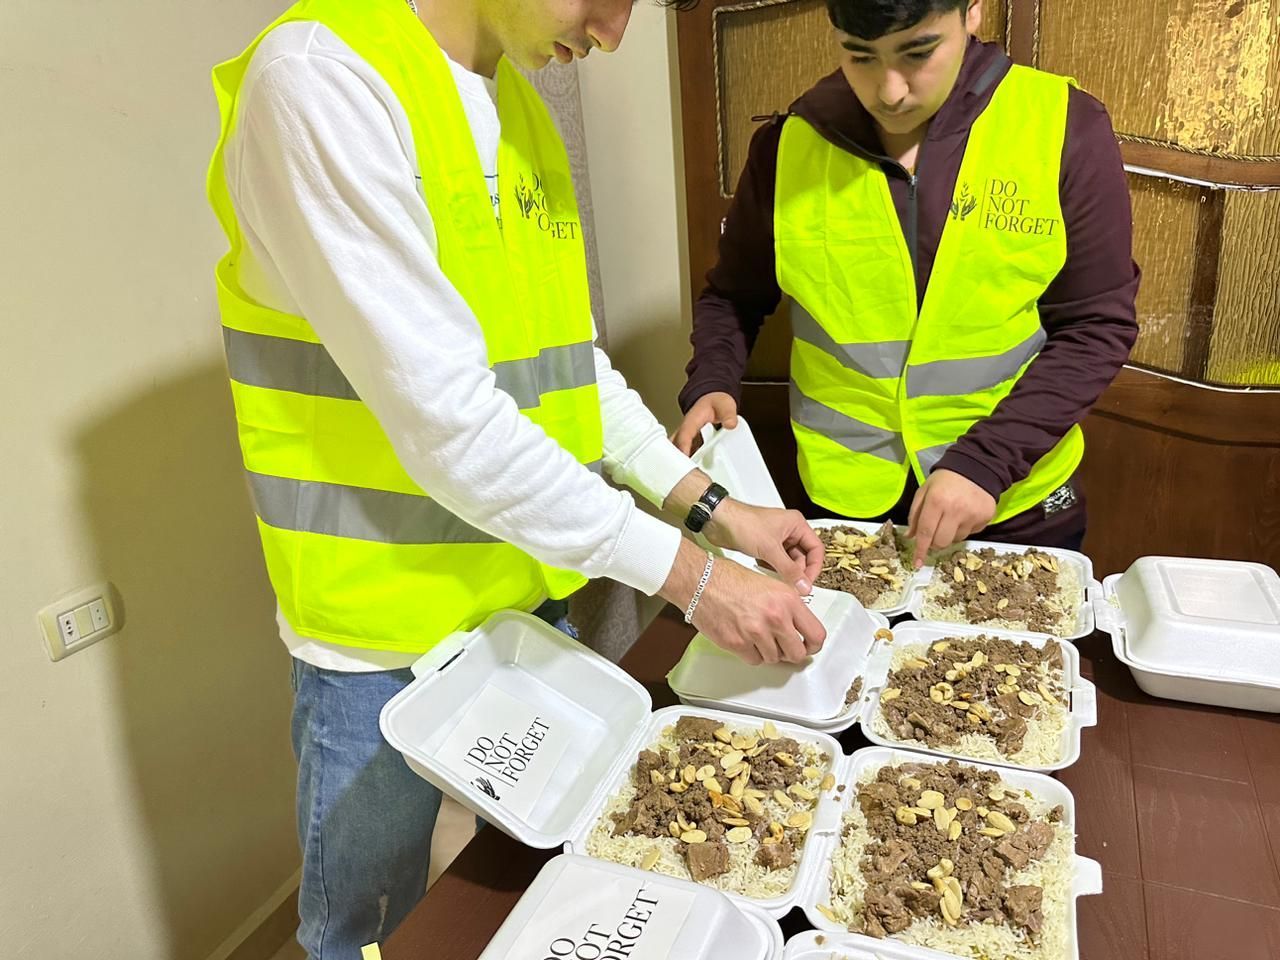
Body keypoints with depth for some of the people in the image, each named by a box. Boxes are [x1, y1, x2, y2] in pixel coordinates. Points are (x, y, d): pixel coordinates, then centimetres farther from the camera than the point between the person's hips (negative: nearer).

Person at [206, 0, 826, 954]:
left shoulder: (521, 112, 7)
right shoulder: (322, 80, -19)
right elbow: (446, 421, -26)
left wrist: (711, 503, 1)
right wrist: (686, 574, -21)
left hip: (529, 588, 8)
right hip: (386, 625, -7)